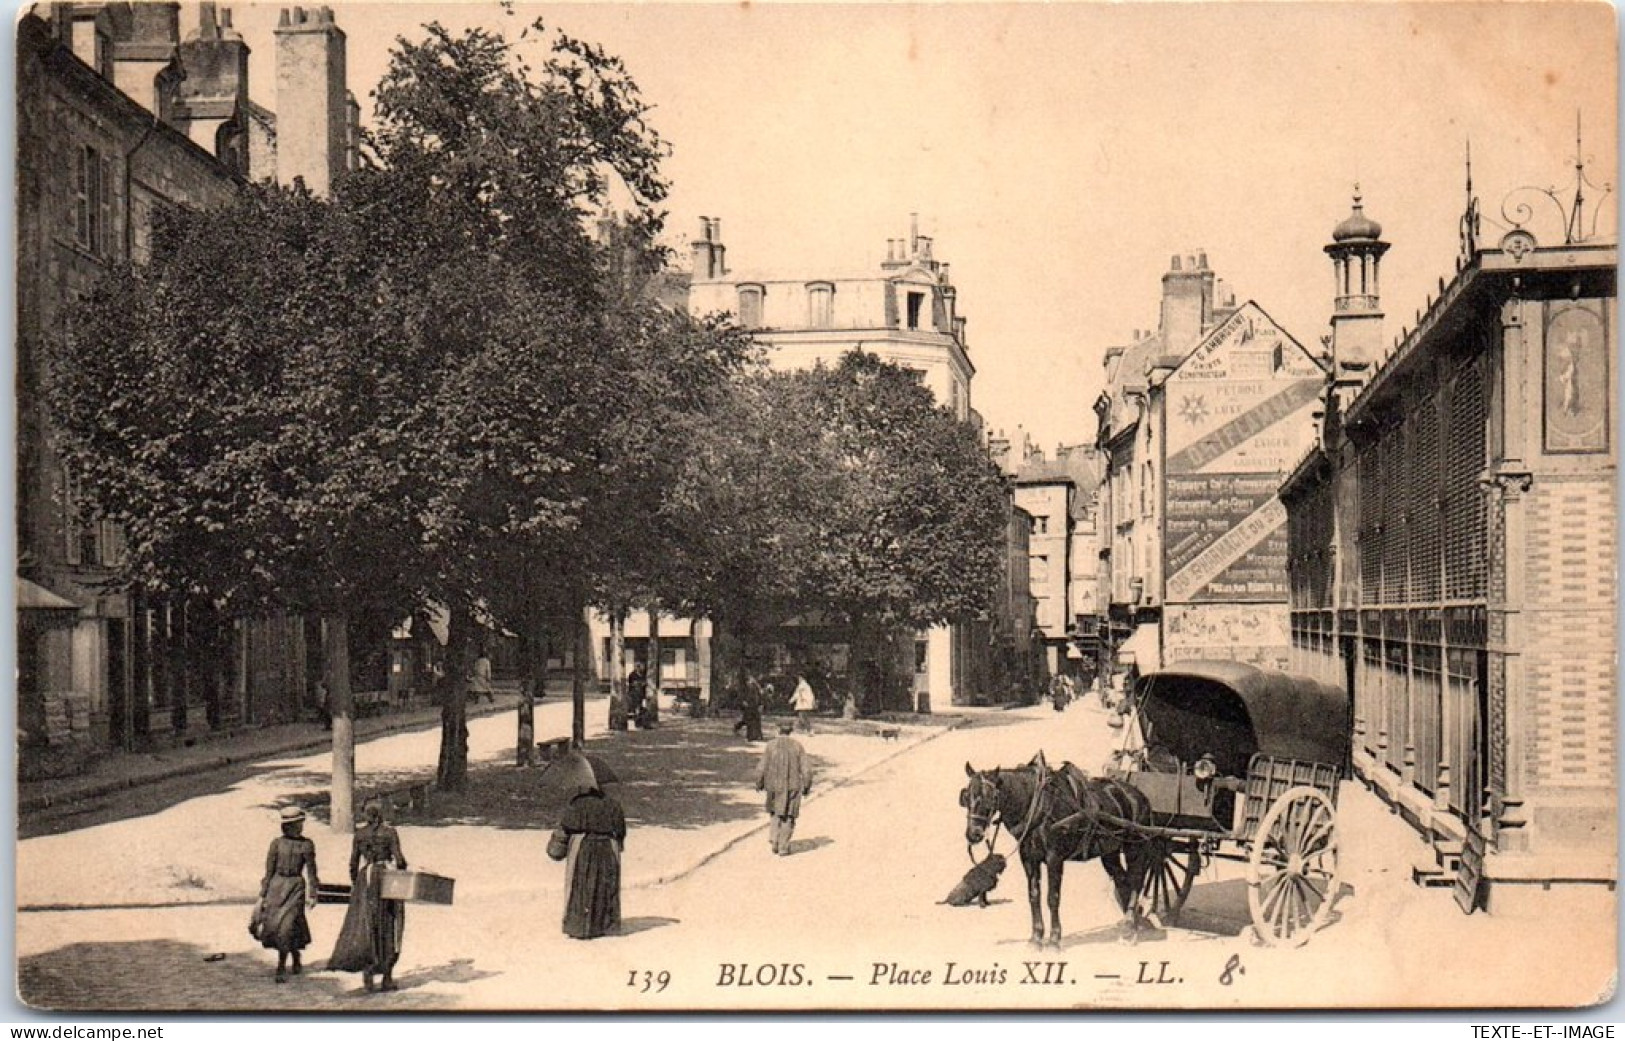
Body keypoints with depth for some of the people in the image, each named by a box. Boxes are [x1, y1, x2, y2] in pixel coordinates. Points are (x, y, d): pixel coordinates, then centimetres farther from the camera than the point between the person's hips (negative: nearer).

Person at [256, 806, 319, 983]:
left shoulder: (306, 844, 2)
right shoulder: (276, 843, 5)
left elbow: (311, 871, 4)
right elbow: (269, 871, 7)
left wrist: (312, 895, -1)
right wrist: (263, 895, 5)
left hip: (296, 887, -2)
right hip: (277, 886, 2)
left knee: (286, 925, -14)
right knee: (271, 925, -1)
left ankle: (281, 969, -6)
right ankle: (295, 956, 25)